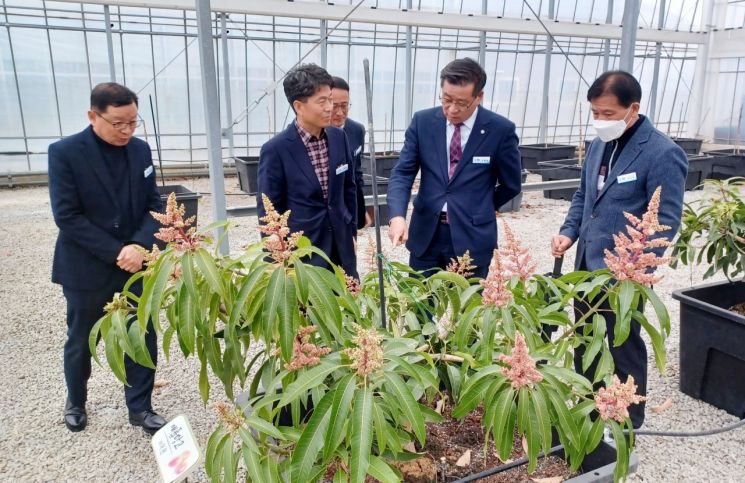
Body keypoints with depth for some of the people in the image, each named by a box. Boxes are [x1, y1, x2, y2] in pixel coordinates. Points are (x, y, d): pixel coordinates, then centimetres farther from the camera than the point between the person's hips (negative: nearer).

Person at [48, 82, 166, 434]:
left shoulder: (140, 150, 1)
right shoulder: (64, 153, -12)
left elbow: (153, 204, 1)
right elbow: (66, 216, -16)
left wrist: (139, 245, -16)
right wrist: (116, 253, -20)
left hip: (136, 263, 3)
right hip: (87, 268, -3)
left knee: (143, 338, 6)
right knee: (81, 342, 16)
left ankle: (140, 408, 24)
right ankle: (76, 402, 41)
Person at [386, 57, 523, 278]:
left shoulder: (501, 130, -7)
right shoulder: (422, 121, -1)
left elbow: (510, 185, 5)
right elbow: (402, 173, -4)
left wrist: (477, 213, 9)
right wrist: (397, 215, -20)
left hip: (471, 238, -2)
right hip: (426, 234, 2)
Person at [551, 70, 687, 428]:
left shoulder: (662, 154, -16)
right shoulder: (599, 145, 7)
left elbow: (665, 221, -17)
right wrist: (569, 232, 1)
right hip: (587, 267, 8)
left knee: (624, 350, 9)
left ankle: (628, 426, 30)